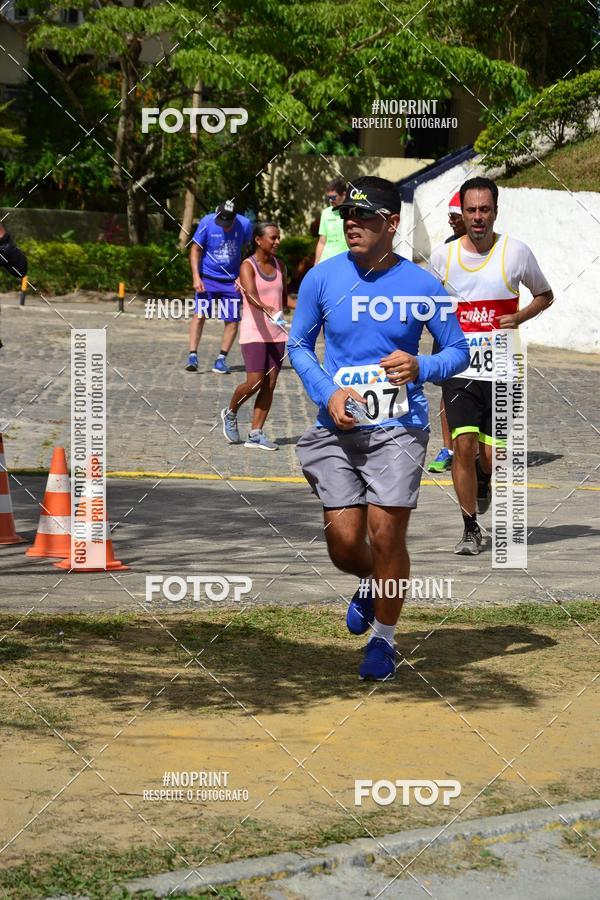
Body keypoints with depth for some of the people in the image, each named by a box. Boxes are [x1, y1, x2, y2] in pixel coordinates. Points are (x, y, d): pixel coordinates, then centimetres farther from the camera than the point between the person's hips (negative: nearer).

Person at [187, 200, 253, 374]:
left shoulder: (244, 225, -11)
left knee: (232, 320, -1)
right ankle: (192, 355, -7)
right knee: (200, 315, -10)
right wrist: (196, 277, -12)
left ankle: (221, 359, 9)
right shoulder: (207, 222, -14)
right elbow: (195, 249, -4)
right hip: (207, 278, -1)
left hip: (231, 281, 1)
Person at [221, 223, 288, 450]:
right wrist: (266, 308, -44)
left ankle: (256, 433, 5)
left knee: (270, 384, 1)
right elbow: (251, 294, -27)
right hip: (253, 332, -6)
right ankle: (230, 413, 17)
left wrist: (279, 314, 7)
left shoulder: (280, 266, 10)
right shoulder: (248, 266, -9)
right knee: (254, 382, -11)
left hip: (276, 333, 6)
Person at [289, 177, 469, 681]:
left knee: (386, 536, -7)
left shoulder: (421, 285, -3)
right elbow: (298, 346, 11)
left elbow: (459, 350, 6)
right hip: (337, 428, 2)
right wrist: (327, 393, -6)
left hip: (399, 428, -2)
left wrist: (421, 369, -15)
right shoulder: (323, 278, 1)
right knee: (344, 543, -1)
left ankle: (384, 639, 14)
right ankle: (370, 585, 37)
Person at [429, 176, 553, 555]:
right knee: (464, 445, -11)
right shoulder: (443, 256, 4)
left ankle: (483, 481, 38)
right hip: (458, 369, 1)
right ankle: (471, 529, 1)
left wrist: (519, 317, -5)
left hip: (501, 371, -1)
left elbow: (545, 295, 12)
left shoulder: (516, 252, -2)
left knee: (491, 456, 0)